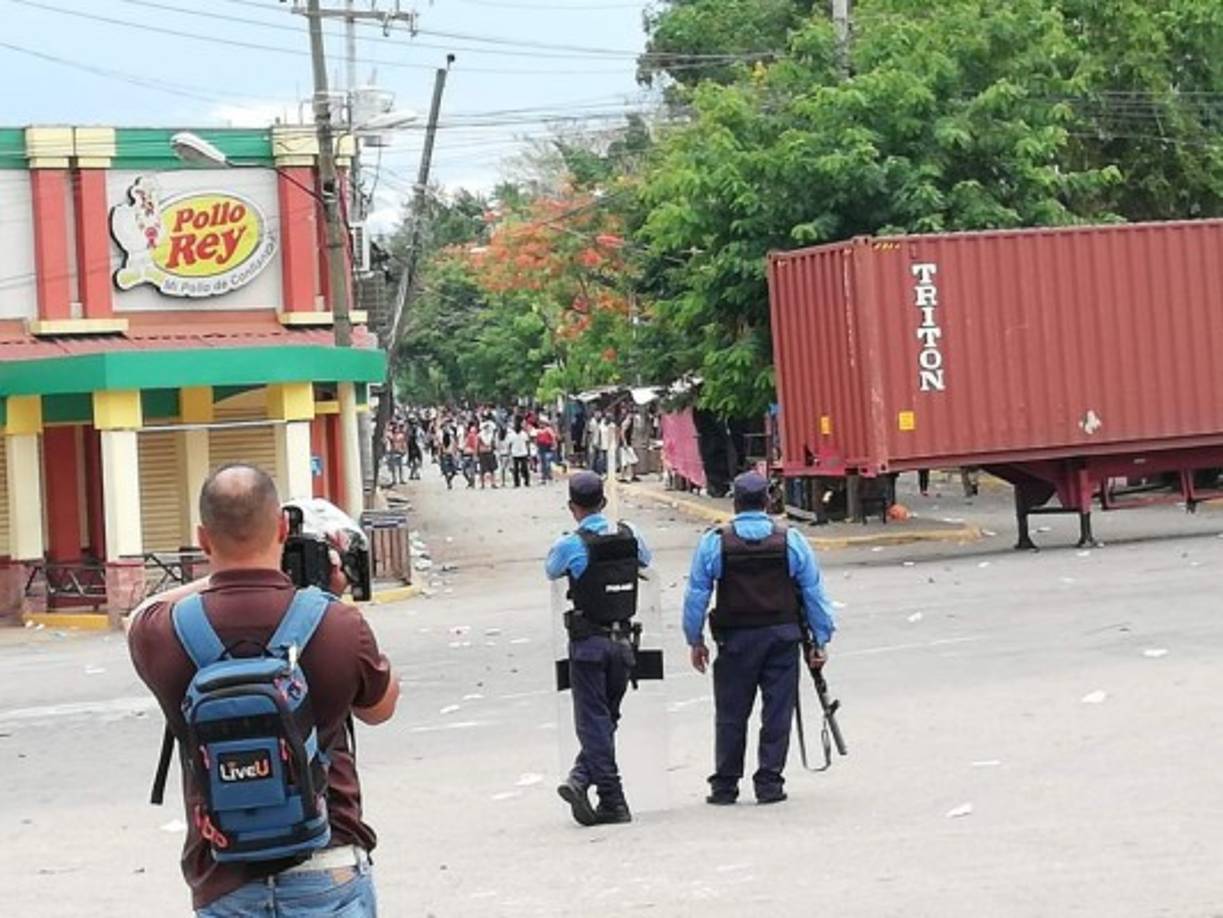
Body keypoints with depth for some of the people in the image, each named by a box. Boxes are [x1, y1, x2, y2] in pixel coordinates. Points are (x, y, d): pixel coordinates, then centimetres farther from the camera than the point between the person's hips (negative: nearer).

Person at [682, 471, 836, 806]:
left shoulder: (713, 543, -4)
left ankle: (725, 785, 13)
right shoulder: (792, 541, -1)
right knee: (777, 712, 6)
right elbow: (814, 593, 3)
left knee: (731, 715, 8)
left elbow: (696, 595, 0)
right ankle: (769, 783, 6)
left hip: (736, 640, 0)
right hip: (783, 637, 1)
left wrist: (695, 640, 10)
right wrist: (820, 641, 10)